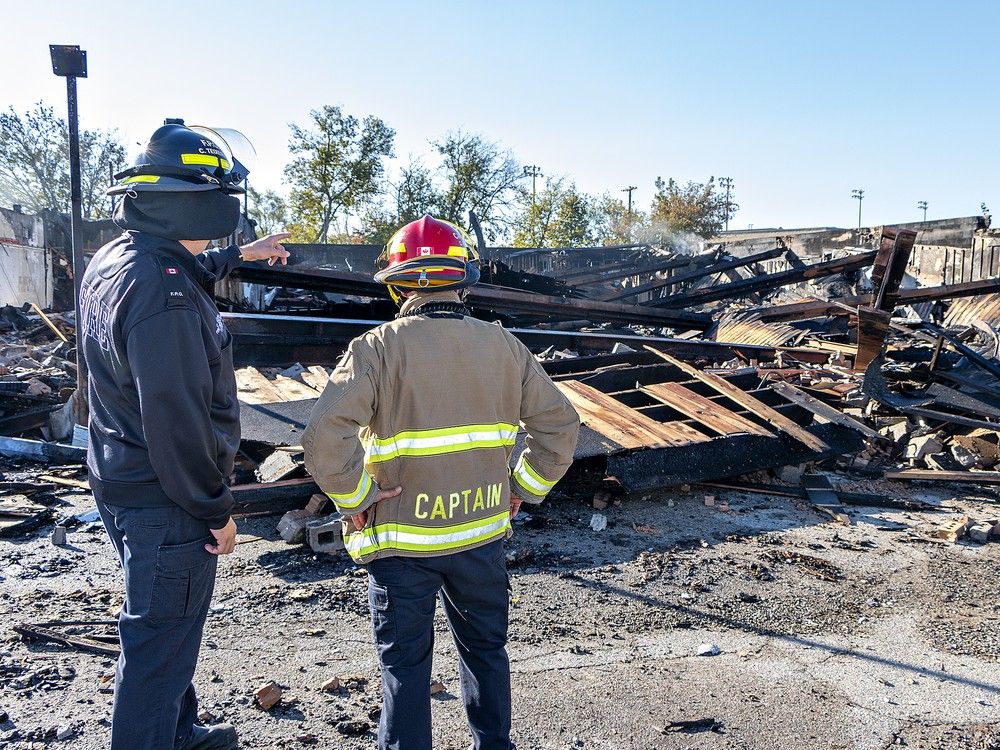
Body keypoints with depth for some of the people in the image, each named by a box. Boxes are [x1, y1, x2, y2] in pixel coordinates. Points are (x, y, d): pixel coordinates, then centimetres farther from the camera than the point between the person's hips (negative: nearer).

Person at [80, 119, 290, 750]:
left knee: (161, 632, 26)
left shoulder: (112, 262, 5)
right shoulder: (163, 294, -27)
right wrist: (216, 510, -19)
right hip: (167, 504, -11)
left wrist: (239, 255, 40)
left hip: (122, 485, 11)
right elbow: (175, 417, -28)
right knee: (159, 650, 5)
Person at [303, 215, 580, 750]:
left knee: (405, 665, 15)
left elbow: (325, 438, -25)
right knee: (485, 648, 24)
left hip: (402, 540, -3)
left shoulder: (379, 347, -14)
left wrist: (355, 496, -11)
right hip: (482, 534, 4)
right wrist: (523, 489, 9)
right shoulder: (503, 346, -2)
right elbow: (560, 424, 3)